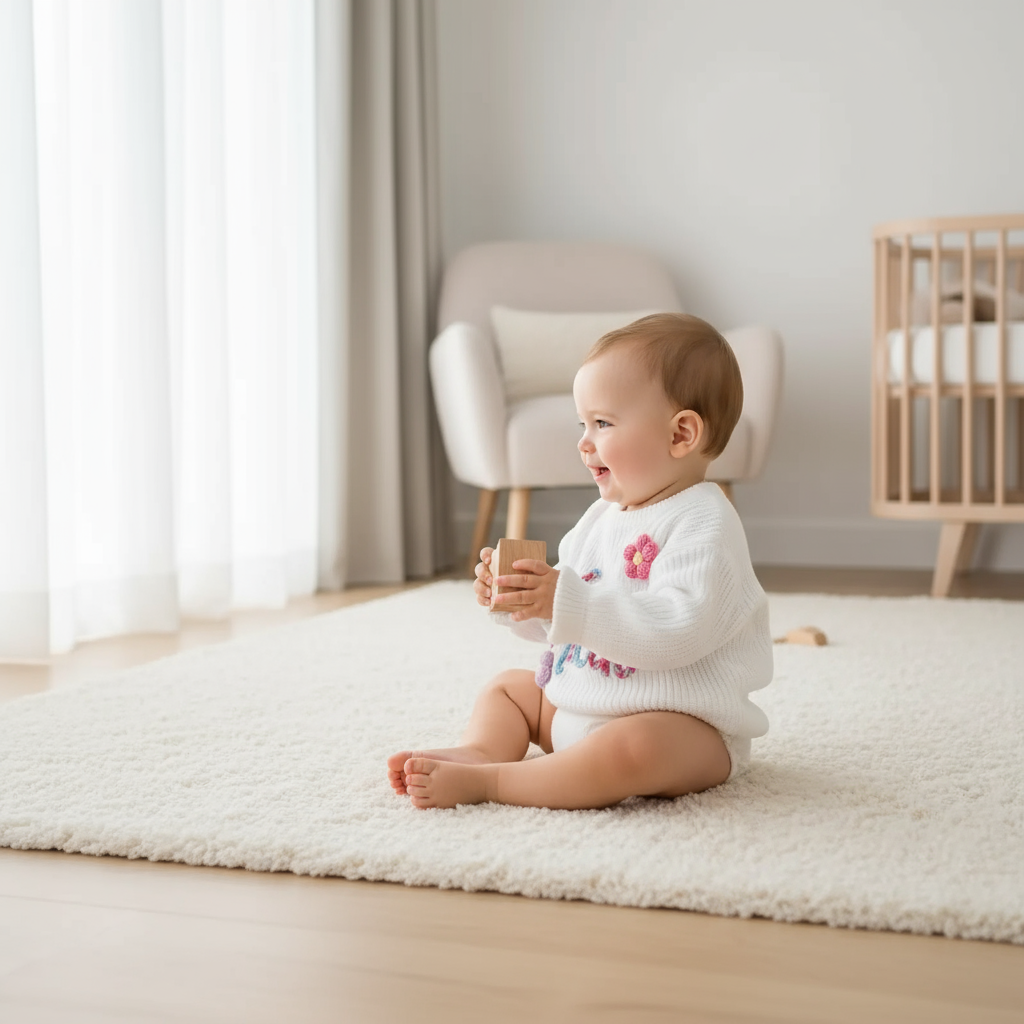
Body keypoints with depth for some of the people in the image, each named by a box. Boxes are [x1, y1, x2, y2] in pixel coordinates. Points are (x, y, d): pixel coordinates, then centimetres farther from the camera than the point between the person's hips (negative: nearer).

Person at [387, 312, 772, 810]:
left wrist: (568, 601, -32)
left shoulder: (704, 524, -17)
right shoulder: (602, 516, 11)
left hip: (682, 726, -9)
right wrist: (517, 598, -3)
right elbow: (565, 621, 18)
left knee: (633, 748, -39)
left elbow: (680, 629, -31)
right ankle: (478, 751, -12)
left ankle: (483, 781, -31)